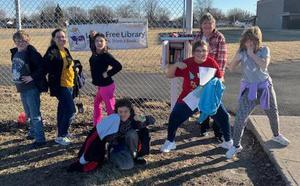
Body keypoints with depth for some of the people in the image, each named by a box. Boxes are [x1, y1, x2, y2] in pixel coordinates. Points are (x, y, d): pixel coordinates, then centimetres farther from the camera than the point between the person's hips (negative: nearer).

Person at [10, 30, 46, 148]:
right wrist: (15, 78, 13)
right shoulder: (15, 53, 9)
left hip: (31, 88, -9)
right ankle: (33, 132, 37)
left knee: (35, 114, -4)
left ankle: (40, 139, 3)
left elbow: (42, 67, -21)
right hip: (21, 88, 9)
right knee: (28, 113, 21)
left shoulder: (32, 53, -16)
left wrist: (32, 77, -22)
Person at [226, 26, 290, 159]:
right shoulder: (241, 52, -7)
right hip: (249, 88, -1)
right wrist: (237, 57, -22)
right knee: (240, 117, -12)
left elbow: (264, 65, -25)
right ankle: (236, 145, 3)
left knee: (273, 113, 18)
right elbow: (231, 68, -9)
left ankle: (276, 135, 48)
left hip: (265, 86, 1)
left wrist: (252, 54, -23)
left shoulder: (264, 50, -7)